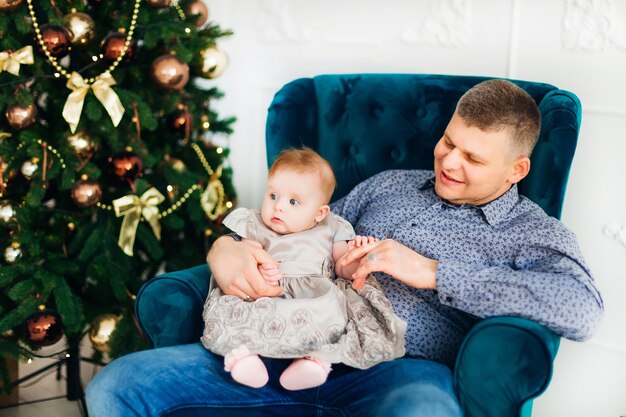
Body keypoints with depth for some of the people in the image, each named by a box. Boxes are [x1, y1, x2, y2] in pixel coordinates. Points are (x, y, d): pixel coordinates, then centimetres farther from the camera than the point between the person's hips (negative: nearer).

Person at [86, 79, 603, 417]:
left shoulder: (535, 232, 10)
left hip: (400, 369, -4)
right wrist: (225, 247, 2)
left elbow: (583, 309, -12)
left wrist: (432, 272, -13)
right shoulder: (387, 185, 25)